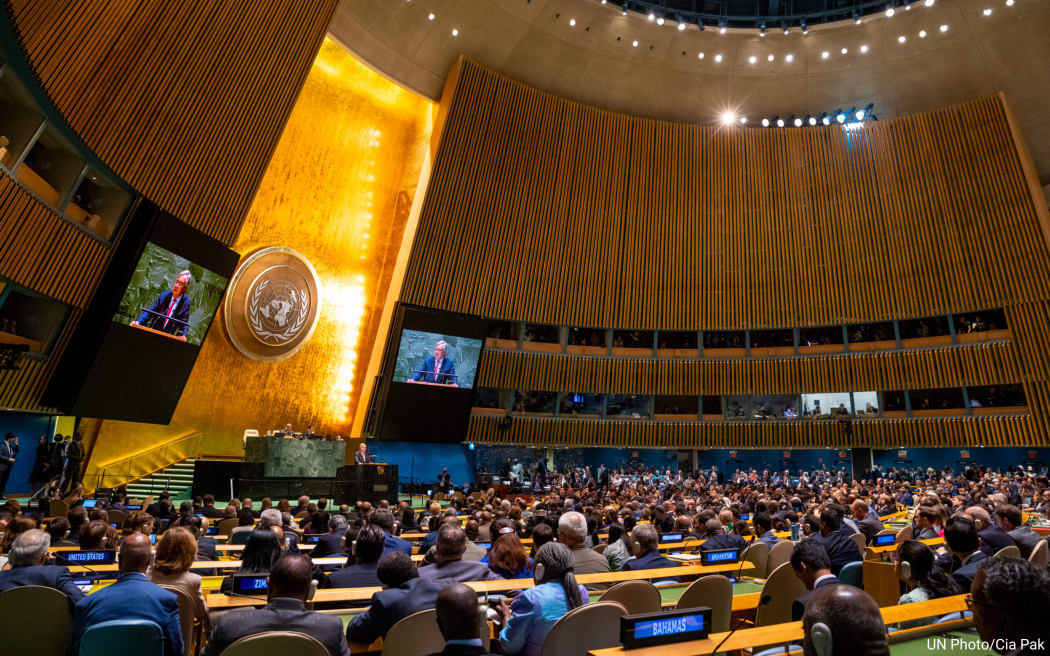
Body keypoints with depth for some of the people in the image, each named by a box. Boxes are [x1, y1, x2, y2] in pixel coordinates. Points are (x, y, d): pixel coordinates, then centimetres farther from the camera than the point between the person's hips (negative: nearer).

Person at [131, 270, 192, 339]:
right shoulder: (164, 295, 0)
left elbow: (184, 323, -7)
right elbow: (150, 311, 2)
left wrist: (182, 335, -26)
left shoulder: (185, 301, -7)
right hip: (152, 332, 3)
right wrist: (138, 321, -14)